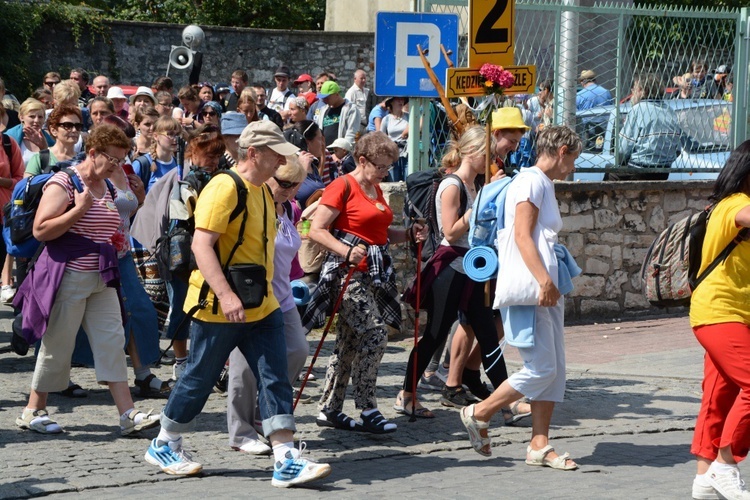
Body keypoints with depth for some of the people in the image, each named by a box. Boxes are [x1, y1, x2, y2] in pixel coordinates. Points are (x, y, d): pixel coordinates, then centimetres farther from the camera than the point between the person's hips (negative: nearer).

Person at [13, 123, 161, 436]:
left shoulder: (108, 188, 14)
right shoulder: (63, 184, -11)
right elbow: (40, 230, -17)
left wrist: (118, 241, 10)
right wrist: (79, 210, -21)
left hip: (101, 279, 7)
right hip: (68, 278, -7)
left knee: (112, 341, 0)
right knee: (57, 346, 1)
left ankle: (128, 414, -3)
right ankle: (33, 411, 15)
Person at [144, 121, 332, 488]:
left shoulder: (263, 191, 12)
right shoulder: (224, 188, -16)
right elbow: (201, 244, -24)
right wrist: (225, 295, -33)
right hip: (218, 308, -8)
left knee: (275, 378, -3)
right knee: (199, 378, 6)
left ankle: (287, 461, -6)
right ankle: (164, 446, 24)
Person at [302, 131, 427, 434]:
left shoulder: (376, 189, 17)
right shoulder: (343, 187, -9)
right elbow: (316, 230, -15)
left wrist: (409, 235, 9)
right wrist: (347, 252, -28)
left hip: (375, 272, 9)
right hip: (350, 271, -9)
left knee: (349, 342, 10)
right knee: (375, 334, -14)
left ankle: (329, 409, 15)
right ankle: (367, 410, -8)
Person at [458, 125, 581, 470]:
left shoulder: (545, 185, 20)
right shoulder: (531, 181, -10)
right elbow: (522, 236, -19)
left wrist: (552, 284, 19)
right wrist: (545, 281, -27)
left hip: (546, 291, 10)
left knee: (555, 369, 5)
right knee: (541, 368, -10)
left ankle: (539, 446, 8)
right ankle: (478, 414, 5)